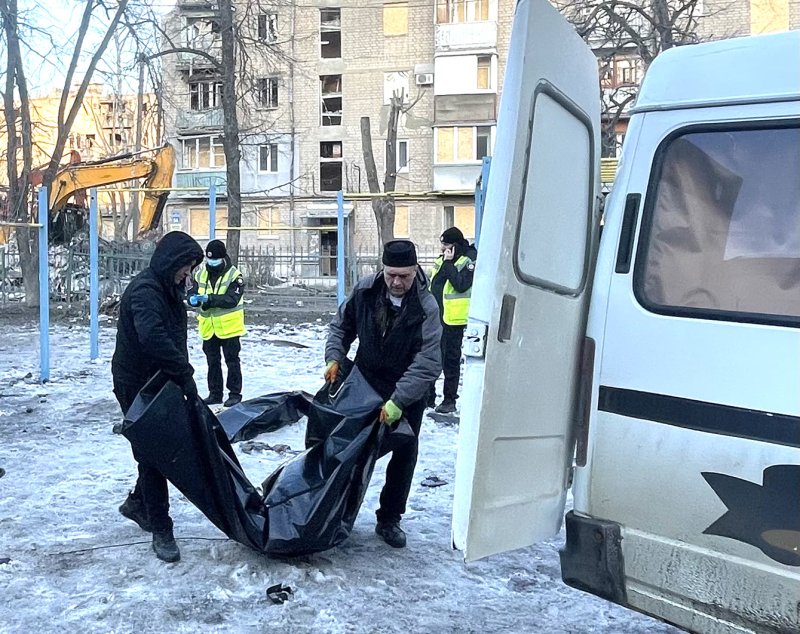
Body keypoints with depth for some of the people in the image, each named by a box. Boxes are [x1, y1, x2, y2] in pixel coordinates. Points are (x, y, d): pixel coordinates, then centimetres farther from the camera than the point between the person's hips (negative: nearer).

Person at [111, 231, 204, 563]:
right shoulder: (144, 291, -22)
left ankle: (137, 503, 37)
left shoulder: (168, 290, 10)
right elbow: (152, 337, -38)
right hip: (137, 386, -9)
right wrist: (185, 374, -33)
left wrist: (181, 374, 4)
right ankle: (161, 530, 9)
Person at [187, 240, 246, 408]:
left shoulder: (234, 275, -12)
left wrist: (209, 298, -30)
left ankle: (235, 394, 12)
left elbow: (232, 299, -22)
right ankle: (215, 393, 24)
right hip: (209, 328, 6)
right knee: (213, 361, 14)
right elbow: (193, 293, 5)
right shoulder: (201, 274, 5)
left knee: (232, 361, 4)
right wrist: (193, 299, -19)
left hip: (228, 327, -5)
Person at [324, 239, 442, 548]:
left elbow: (427, 363, -28)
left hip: (408, 396, -2)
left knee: (404, 458, 5)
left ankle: (389, 520, 21)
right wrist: (334, 357, -11)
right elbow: (341, 325, 4)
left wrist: (398, 402, -34)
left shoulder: (426, 308, -23)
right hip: (365, 385, 3)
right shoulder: (365, 289, -12)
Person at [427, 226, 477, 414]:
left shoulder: (469, 260, -7)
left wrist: (448, 263, -18)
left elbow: (462, 284, -22)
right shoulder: (441, 260, 14)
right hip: (434, 318, 7)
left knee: (450, 360, 2)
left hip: (452, 320, -7)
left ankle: (449, 400, 11)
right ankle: (428, 396, 21)